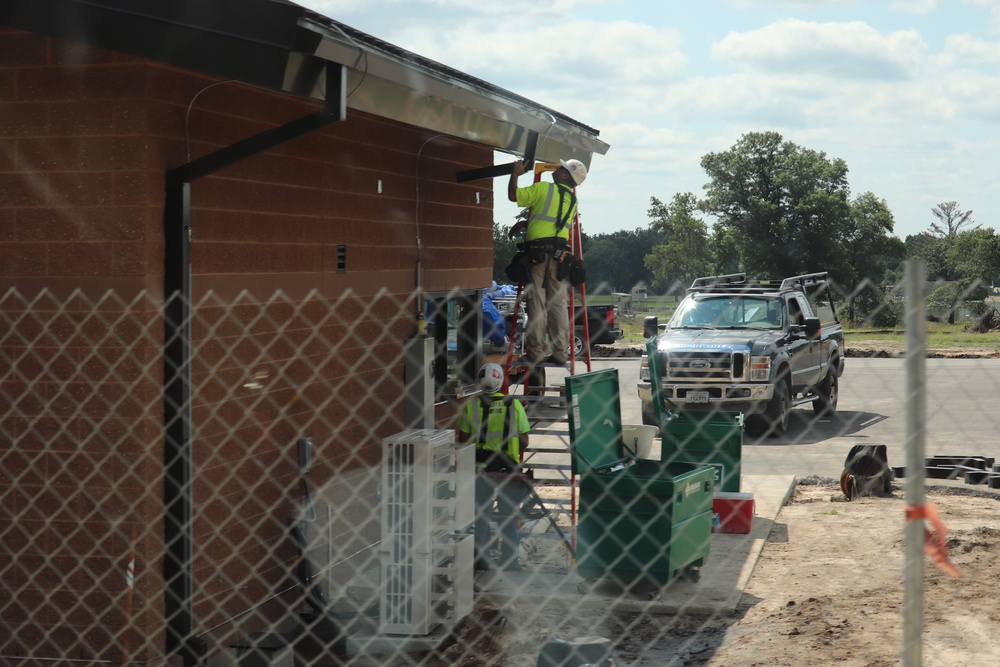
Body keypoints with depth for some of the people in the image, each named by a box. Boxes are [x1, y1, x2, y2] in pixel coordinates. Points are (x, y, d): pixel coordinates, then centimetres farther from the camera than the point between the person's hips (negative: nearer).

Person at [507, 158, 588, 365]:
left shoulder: (544, 189, -2)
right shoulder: (572, 200, 17)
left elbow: (513, 195, -1)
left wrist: (515, 173, 13)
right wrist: (525, 223, 27)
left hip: (538, 250, -5)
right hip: (560, 254, 5)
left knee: (537, 304, -3)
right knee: (558, 305, 7)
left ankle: (536, 352, -2)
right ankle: (560, 353, 7)